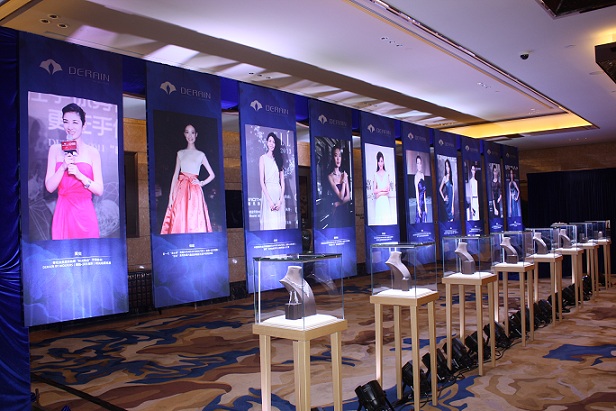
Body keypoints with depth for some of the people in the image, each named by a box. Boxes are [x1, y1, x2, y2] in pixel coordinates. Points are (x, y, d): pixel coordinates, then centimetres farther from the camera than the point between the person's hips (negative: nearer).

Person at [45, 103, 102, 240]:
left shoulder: (92, 152, 3)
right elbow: (49, 187, 1)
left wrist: (79, 175, -14)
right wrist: (63, 167, -12)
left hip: (85, 213, -1)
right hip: (63, 213, 1)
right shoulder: (55, 149, 7)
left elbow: (99, 190, -1)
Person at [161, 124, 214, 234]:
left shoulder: (201, 154, 10)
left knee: (195, 222, -6)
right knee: (179, 222, -6)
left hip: (194, 192, -1)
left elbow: (212, 175, 12)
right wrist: (171, 196, 1)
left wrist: (201, 183, -3)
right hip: (181, 191, 1)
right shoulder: (180, 153, 13)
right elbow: (175, 175, 9)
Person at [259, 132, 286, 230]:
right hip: (268, 193, -4)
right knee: (269, 222, -7)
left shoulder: (278, 159, 14)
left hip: (279, 193, 4)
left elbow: (282, 181, 9)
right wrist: (269, 200, -14)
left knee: (279, 222, 2)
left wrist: (280, 200, -5)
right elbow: (262, 181, -5)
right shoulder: (263, 158, 2)